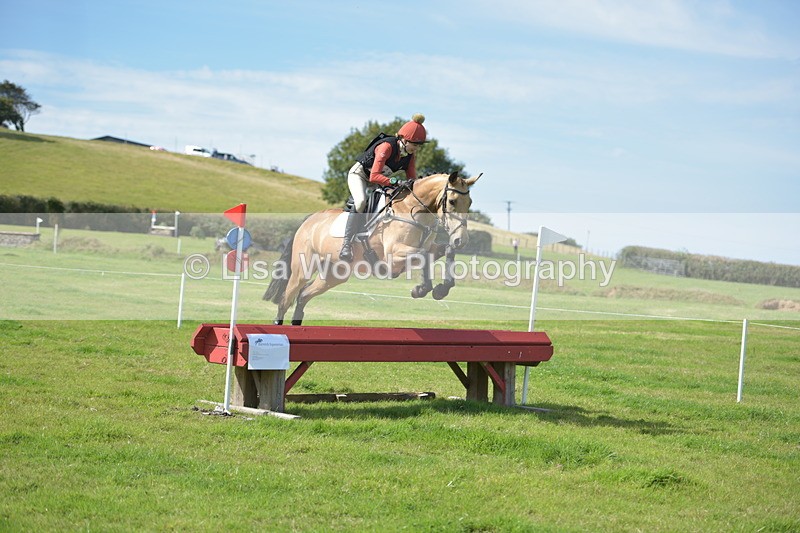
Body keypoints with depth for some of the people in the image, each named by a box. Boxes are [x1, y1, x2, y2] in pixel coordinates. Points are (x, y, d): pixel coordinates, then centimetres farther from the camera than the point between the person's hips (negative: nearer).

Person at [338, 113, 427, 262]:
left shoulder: (410, 156, -9)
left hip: (381, 180, 9)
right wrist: (394, 182, -49)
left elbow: (412, 180, -5)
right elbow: (374, 176, -38)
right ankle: (346, 246, -37)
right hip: (359, 174, -8)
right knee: (361, 201, -34)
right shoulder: (387, 146, -31)